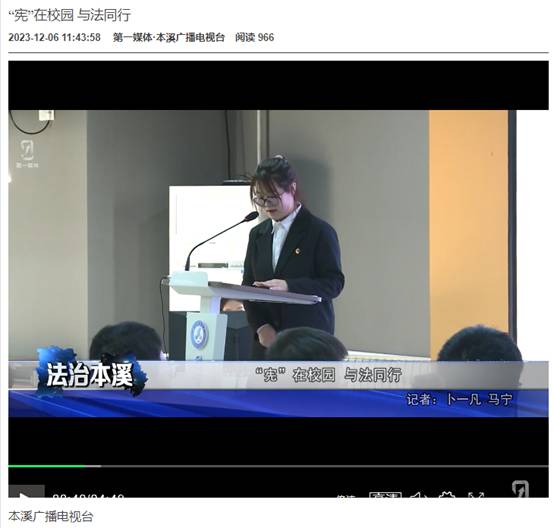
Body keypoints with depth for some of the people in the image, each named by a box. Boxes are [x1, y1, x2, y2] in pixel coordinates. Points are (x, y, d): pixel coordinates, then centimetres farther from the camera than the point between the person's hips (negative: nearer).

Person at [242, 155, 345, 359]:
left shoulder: (320, 232, -2)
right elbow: (248, 285, 13)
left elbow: (334, 283, -7)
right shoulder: (258, 234, 15)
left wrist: (289, 286, -20)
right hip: (266, 340, 5)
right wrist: (260, 326, -3)